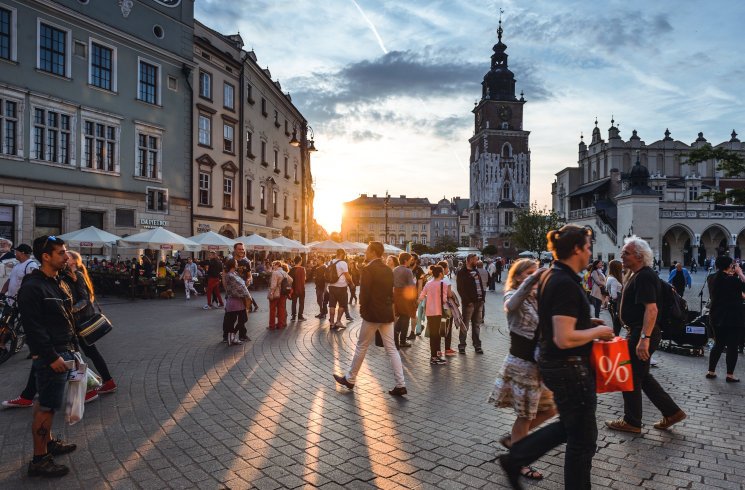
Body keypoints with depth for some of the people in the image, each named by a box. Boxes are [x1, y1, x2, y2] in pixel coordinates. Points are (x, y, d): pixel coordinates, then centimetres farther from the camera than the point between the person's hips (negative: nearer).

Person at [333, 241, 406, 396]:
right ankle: (400, 384, 4)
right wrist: (387, 307, 15)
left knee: (361, 347, 8)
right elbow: (391, 292, 13)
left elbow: (364, 293, -17)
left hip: (372, 314, -6)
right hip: (387, 314, 6)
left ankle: (350, 379, 22)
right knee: (391, 349, 7)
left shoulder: (368, 270, -14)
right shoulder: (388, 270, 9)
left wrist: (363, 309, -3)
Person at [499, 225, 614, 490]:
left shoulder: (550, 277, 6)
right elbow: (565, 339, -29)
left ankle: (515, 459, 28)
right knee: (583, 439, 9)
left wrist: (586, 322, 10)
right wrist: (597, 331, -14)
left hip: (552, 363, 10)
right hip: (570, 368, -10)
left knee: (569, 426, 25)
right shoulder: (566, 285, -24)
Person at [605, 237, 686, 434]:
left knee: (632, 378, 2)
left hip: (643, 333, -10)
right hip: (638, 332, 10)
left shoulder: (644, 277, -19)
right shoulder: (638, 275, 13)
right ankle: (671, 412, 26)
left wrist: (644, 338, -32)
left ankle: (631, 422, 16)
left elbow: (651, 309, -28)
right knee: (642, 377, 18)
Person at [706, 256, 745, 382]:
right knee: (732, 346, 4)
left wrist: (734, 274, 9)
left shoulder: (712, 278, 2)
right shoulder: (731, 280, -19)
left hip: (717, 317, 6)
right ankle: (730, 375, 10)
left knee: (718, 344, 16)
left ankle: (711, 371, 17)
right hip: (733, 318, -6)